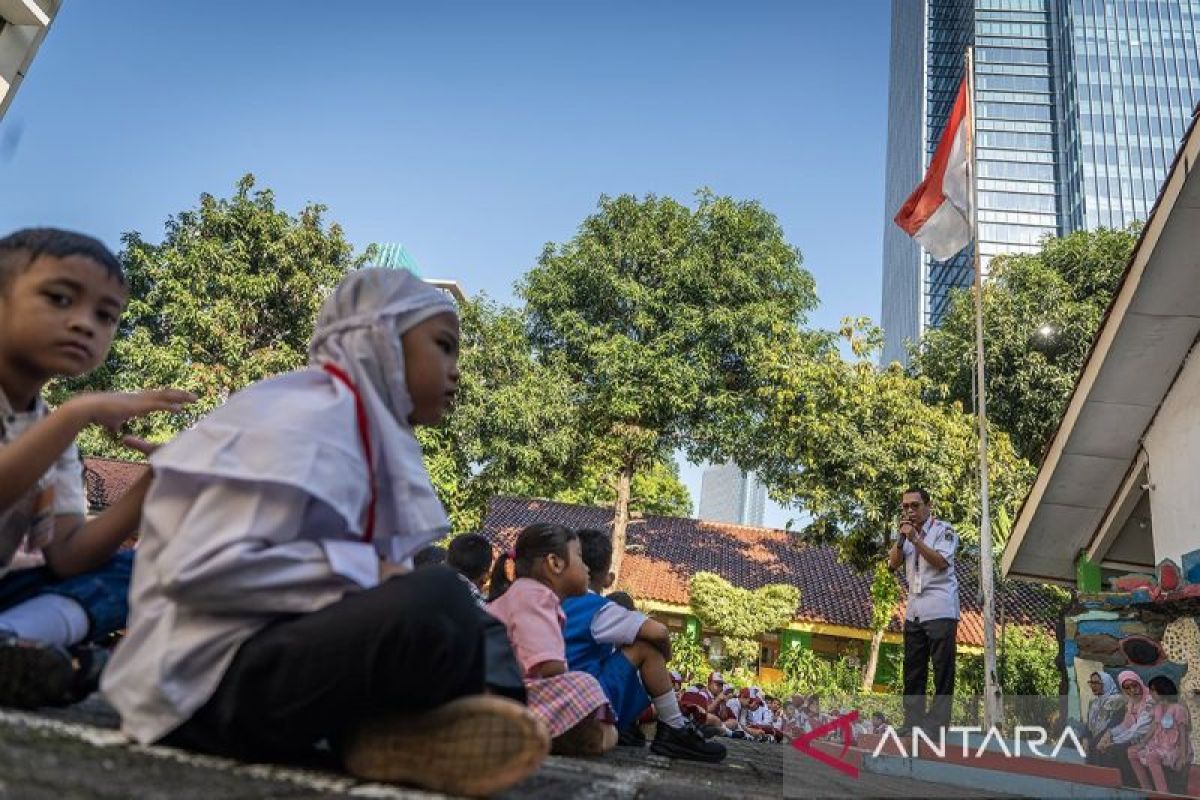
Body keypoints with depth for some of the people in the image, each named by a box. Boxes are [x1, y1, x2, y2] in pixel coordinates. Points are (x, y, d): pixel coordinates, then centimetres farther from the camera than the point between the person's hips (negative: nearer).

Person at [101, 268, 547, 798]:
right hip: (212, 680, -10)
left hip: (268, 652, 10)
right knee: (437, 603, -30)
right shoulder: (307, 419, -15)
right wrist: (365, 571, -19)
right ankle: (415, 735, -5)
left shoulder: (364, 428, 13)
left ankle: (394, 730, -10)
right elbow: (200, 568, -23)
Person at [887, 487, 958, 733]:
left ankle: (938, 722, -2)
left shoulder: (943, 530, -2)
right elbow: (892, 564, 7)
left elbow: (941, 562, -17)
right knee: (912, 669, 8)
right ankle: (913, 722, 13)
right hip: (914, 610, 7)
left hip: (940, 610, -7)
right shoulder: (907, 533, 17)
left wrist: (915, 539, -20)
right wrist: (902, 536, -4)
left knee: (943, 669, -4)